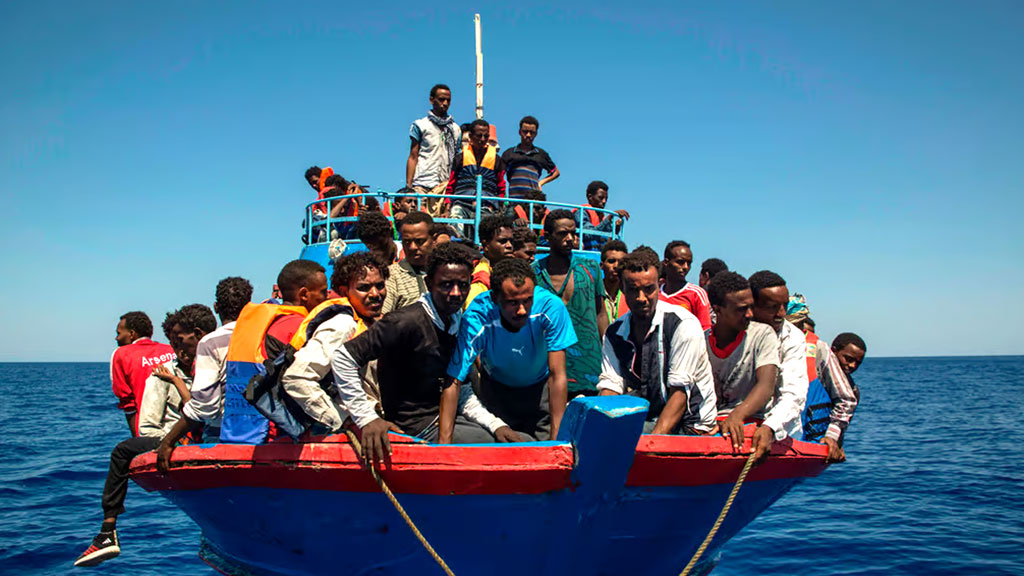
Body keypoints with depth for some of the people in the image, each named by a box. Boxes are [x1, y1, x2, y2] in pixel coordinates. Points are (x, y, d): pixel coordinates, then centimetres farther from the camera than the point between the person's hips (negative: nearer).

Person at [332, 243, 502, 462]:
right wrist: (367, 418, -25)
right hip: (419, 427, -8)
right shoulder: (407, 322, -21)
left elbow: (458, 390, 10)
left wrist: (495, 424, -1)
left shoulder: (458, 323, 4)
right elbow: (342, 357, -24)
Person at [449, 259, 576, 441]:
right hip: (496, 388, 0)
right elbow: (453, 383, -33)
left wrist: (556, 436, -31)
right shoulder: (476, 318, -33)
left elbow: (557, 376, -27)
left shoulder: (551, 307, -32)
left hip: (539, 387, 0)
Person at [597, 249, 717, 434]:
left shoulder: (683, 325, -14)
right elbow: (611, 386, -4)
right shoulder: (614, 333, 4)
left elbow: (680, 392, -18)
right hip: (642, 420, 5)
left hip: (689, 424, -5)